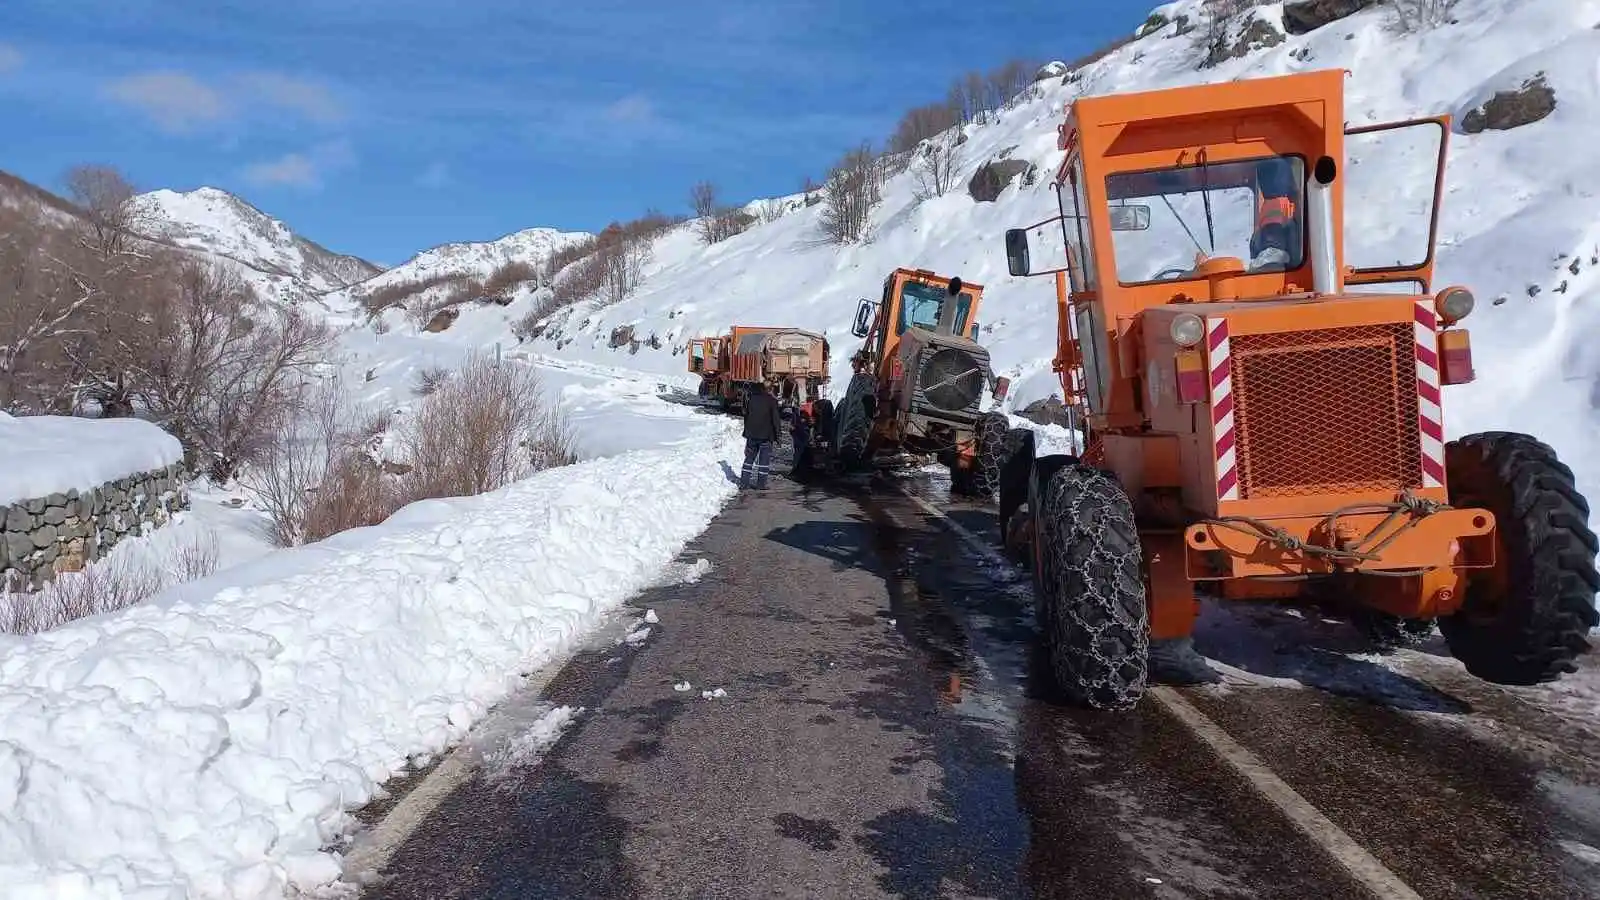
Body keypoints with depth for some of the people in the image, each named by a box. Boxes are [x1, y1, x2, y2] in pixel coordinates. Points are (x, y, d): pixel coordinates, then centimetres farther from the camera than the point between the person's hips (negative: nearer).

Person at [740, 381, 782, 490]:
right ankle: (761, 484, 0)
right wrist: (777, 432, 0)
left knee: (749, 458, 12)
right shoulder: (771, 400, -5)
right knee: (764, 460, 3)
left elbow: (746, 416, 13)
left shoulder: (750, 399, 6)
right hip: (766, 435, -3)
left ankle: (743, 483, 8)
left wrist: (747, 431, 20)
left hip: (751, 434, 3)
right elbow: (775, 418, -7)